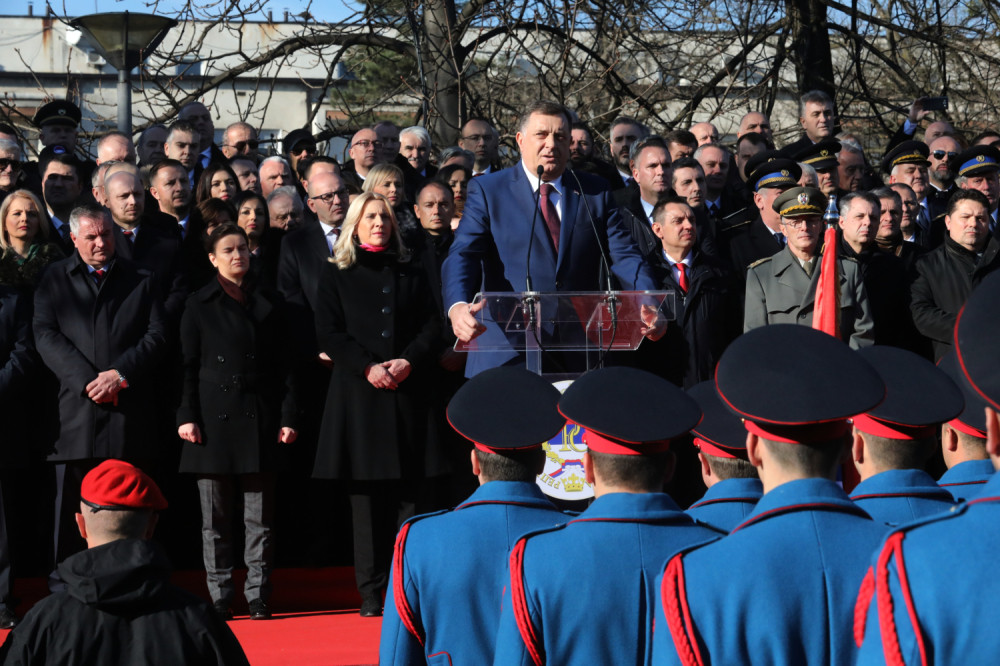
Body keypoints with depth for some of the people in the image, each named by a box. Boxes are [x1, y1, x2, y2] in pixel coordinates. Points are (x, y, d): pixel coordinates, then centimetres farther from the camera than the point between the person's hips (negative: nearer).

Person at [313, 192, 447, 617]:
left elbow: (431, 327, 9)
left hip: (408, 392, 1)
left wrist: (409, 362, -9)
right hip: (359, 394, -1)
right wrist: (367, 367, -12)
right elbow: (328, 333, 1)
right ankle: (372, 592, 1)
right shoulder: (337, 276, 10)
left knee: (407, 495, -2)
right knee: (366, 498, -3)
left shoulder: (412, 275, 16)